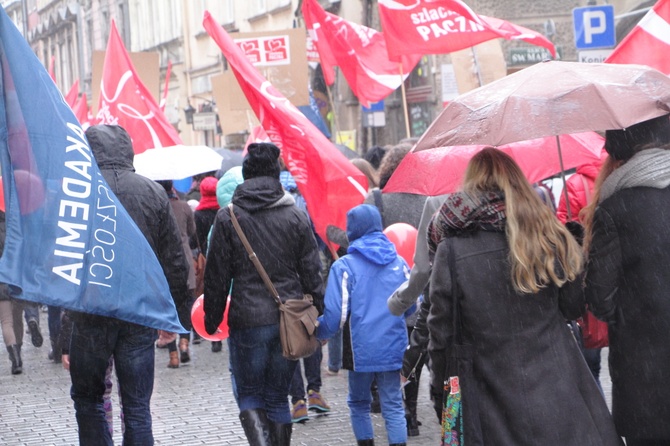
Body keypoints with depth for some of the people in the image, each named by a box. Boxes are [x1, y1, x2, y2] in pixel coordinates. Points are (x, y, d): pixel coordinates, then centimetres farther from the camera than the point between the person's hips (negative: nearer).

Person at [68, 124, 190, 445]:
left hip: (92, 311, -2)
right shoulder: (154, 192, 4)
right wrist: (174, 306, 13)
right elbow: (175, 259, 5)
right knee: (137, 406, 7)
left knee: (87, 397, 14)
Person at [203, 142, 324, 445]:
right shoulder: (296, 216, 3)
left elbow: (217, 276, -2)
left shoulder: (228, 218, -4)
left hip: (248, 321, -3)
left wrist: (211, 318, 8)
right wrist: (317, 316, 11)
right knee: (278, 397, 14)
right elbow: (312, 273, 4)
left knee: (249, 396, 7)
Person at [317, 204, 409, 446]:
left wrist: (317, 332, 6)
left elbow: (336, 314, -12)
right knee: (393, 405, 5)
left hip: (361, 349, -2)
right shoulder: (398, 263, 3)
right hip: (393, 347, 3)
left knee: (359, 403, 15)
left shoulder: (344, 266, -9)